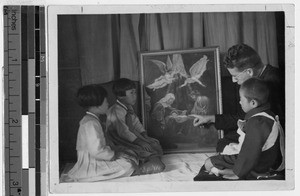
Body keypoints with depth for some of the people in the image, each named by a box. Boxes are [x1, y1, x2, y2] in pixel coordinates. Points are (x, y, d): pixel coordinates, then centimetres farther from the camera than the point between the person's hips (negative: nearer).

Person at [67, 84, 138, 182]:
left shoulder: (92, 119, 14)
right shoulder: (90, 123, -21)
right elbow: (96, 151, -27)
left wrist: (116, 150, 6)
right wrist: (115, 155, -14)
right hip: (90, 166, -11)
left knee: (132, 155, 11)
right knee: (128, 166, -20)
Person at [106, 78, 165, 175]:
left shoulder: (129, 108, 9)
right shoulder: (116, 111, -24)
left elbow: (136, 122, 16)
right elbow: (123, 132, -28)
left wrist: (144, 135, 0)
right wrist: (139, 141, -26)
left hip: (130, 135, 10)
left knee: (154, 143, 3)